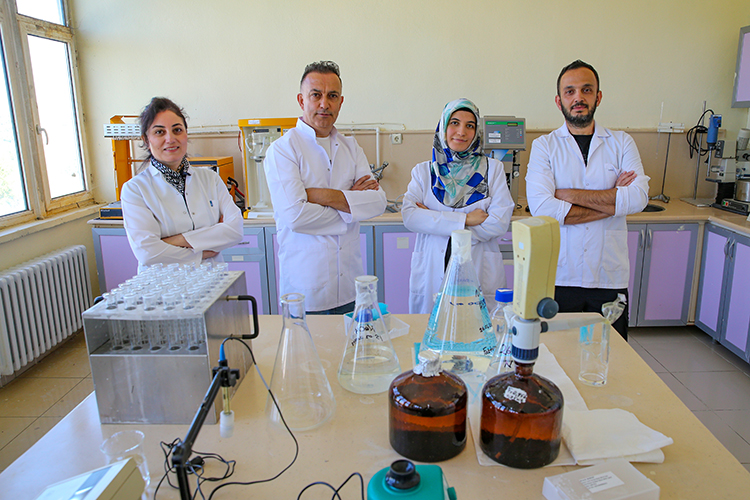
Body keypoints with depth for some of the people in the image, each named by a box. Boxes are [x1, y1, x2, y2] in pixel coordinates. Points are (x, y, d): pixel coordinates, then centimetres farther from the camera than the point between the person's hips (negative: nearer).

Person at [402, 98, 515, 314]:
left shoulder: (493, 169, 9)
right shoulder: (423, 171, 10)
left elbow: (500, 222, -4)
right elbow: (409, 216, -6)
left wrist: (434, 219, -6)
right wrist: (465, 219, -13)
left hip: (480, 270, 0)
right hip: (432, 270, 0)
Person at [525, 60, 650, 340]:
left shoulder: (621, 143, 7)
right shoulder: (544, 146, 1)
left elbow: (638, 198, -10)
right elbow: (541, 208, -15)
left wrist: (568, 194, -12)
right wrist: (613, 201, -10)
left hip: (610, 277, 2)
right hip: (559, 277, -1)